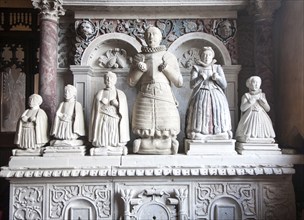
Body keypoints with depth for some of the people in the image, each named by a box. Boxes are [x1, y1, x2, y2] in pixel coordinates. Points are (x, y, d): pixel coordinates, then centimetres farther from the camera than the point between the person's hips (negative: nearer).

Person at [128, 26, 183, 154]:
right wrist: (141, 69, -5)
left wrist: (166, 68, -4)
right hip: (145, 99, 1)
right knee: (145, 133, -5)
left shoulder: (169, 57, 13)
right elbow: (131, 82, 10)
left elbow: (179, 82, 8)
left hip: (165, 98, 0)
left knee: (167, 133, -6)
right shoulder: (139, 57, 15)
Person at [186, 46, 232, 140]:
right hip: (201, 97, -2)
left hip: (216, 97, 2)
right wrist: (202, 77, -14)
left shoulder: (218, 67, 15)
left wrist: (217, 78, -9)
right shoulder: (196, 68, 9)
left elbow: (224, 85, 9)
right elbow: (192, 84, -3)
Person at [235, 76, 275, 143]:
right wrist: (252, 99, -13)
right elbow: (242, 108, -10)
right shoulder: (246, 96, 2)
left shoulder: (262, 95, 14)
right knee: (246, 138, -20)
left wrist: (261, 100, -4)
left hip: (262, 119, 4)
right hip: (250, 118, -3)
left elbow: (268, 109, 12)